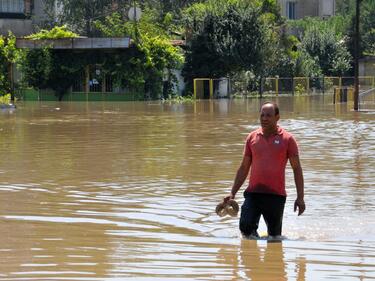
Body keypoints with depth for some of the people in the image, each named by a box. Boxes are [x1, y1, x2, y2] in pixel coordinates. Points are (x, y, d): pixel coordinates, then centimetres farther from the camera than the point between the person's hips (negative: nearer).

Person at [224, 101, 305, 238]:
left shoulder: (287, 139, 1)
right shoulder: (252, 137, 8)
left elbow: (297, 169, 3)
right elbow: (244, 168, 15)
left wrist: (300, 197, -4)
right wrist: (233, 193, 9)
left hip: (276, 195, -1)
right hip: (253, 193, 2)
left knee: (274, 237, 3)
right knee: (245, 227, -16)